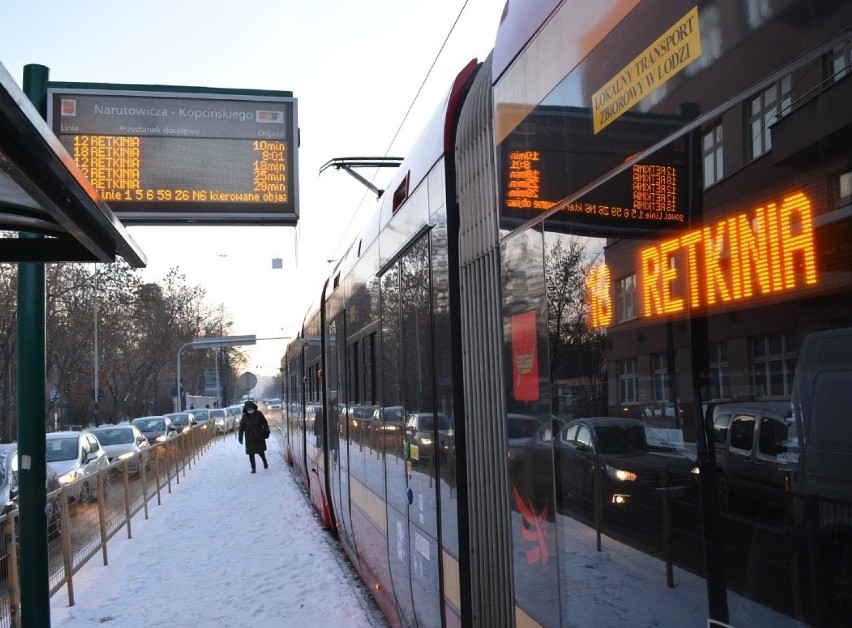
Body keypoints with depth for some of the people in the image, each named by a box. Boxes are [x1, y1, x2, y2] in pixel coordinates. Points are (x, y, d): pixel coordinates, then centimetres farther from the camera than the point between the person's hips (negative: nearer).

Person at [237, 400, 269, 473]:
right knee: (251, 453, 1)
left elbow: (264, 423, 3)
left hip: (259, 437, -1)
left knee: (260, 451, 6)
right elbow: (241, 428, 1)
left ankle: (264, 461, 37)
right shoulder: (244, 417, 0)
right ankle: (253, 468, 11)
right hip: (250, 439, 1)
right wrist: (240, 437, -2)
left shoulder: (259, 414, -2)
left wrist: (267, 431, -3)